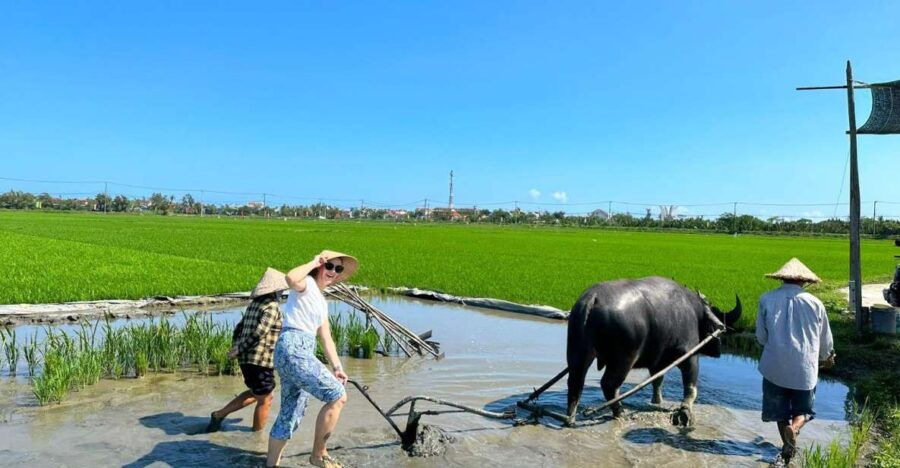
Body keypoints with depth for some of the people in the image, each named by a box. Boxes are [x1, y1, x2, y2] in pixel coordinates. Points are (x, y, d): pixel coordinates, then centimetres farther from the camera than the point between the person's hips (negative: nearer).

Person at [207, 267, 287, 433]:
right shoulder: (272, 307, -14)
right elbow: (258, 333, -22)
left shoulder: (254, 305, 14)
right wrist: (239, 350, -14)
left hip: (246, 359, 9)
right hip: (261, 360, -9)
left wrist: (235, 348, 9)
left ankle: (219, 414, 24)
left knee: (254, 394, 26)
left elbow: (239, 328, 15)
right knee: (264, 400, 7)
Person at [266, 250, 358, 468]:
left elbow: (326, 338, 23)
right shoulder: (306, 284, -2)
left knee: (291, 415, 14)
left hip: (301, 353, 10)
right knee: (337, 395, -12)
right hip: (293, 349, -10)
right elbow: (291, 278, -29)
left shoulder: (321, 301, 24)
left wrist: (336, 367, 14)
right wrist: (313, 262, -13)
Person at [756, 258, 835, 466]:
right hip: (805, 370, 0)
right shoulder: (814, 303, -1)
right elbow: (826, 340, 10)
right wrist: (827, 358, 31)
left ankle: (788, 448, 19)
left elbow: (761, 336, 4)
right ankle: (794, 428, -14)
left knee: (781, 412, 17)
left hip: (774, 368, 0)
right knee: (803, 410, 15)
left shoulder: (767, 300, -3)